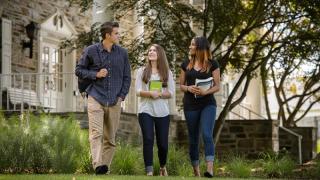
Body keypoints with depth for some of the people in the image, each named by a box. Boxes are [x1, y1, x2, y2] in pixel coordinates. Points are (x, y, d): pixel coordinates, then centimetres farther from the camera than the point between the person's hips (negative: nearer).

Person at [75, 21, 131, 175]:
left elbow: (127, 77, 13)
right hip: (96, 98, -3)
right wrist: (96, 74, -9)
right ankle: (98, 165, -28)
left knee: (110, 138, 5)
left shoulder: (122, 53, 7)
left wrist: (121, 96, 3)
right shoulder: (91, 51, -1)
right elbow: (79, 70, 7)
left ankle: (105, 166, 12)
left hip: (114, 102, 3)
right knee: (96, 133, -17)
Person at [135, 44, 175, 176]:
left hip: (162, 112, 1)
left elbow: (171, 93, 2)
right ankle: (149, 172, -14)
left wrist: (159, 94, -17)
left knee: (162, 143, 4)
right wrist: (150, 93, -19)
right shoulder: (142, 71, 6)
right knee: (148, 140, -14)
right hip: (145, 111, -1)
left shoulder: (167, 72, 8)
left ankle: (163, 167, 31)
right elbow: (138, 91, -1)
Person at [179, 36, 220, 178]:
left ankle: (210, 169, -27)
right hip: (190, 105, 3)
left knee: (207, 135, -20)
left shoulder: (212, 64, 0)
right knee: (193, 139, 7)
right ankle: (196, 171, 16)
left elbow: (217, 86, 0)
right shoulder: (186, 64, 8)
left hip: (208, 104, -3)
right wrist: (188, 88, -11)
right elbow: (181, 85, 11)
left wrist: (205, 92, -19)